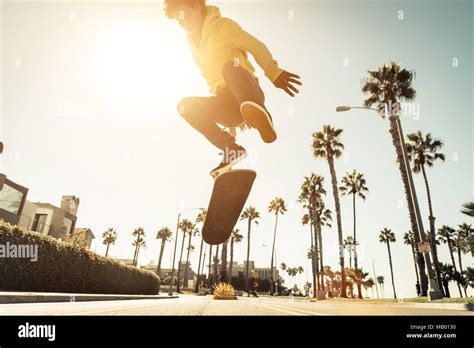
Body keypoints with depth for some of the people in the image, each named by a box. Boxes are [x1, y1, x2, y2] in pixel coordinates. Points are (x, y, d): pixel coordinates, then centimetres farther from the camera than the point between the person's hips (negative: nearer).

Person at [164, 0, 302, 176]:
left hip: (250, 95, -6)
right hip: (227, 106, 6)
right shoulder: (192, 39, 19)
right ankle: (231, 148, -18)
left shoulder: (222, 25, 0)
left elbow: (256, 46, -8)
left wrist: (273, 72, -22)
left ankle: (261, 118, -56)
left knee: (230, 66, -33)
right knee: (186, 106, -13)